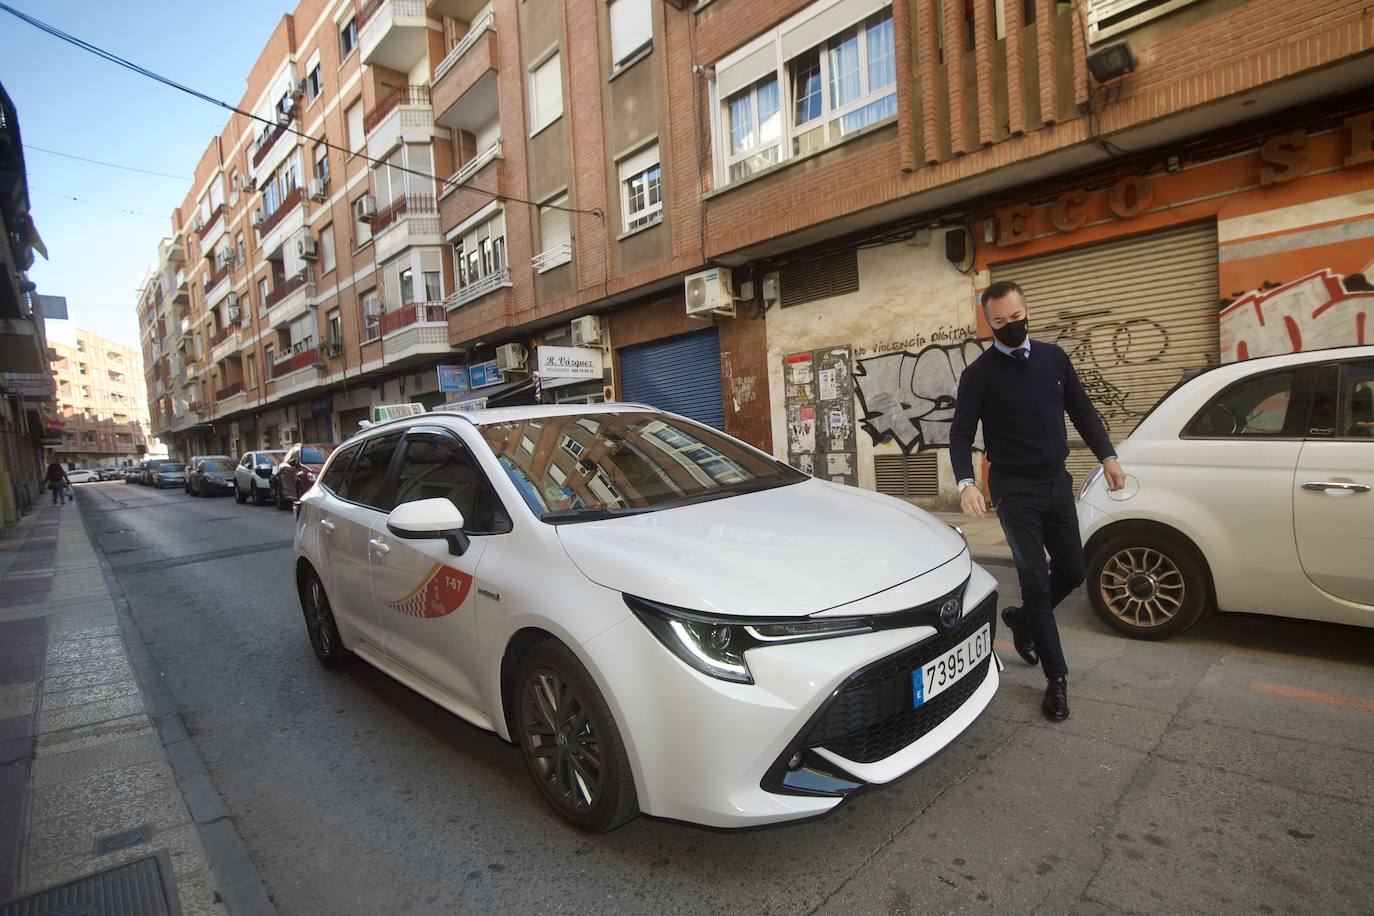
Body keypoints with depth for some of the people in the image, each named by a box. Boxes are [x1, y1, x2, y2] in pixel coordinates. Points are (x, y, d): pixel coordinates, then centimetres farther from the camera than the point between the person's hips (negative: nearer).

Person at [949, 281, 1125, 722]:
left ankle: (1023, 619, 38)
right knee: (1036, 581, -2)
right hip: (1015, 490, -5)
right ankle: (1056, 678, 11)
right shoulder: (980, 373, -7)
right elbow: (961, 433, -10)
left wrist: (1107, 455, 4)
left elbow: (1082, 410, 13)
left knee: (1072, 571, 12)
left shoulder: (1053, 357, 7)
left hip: (1057, 483, 5)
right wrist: (966, 482, -25)